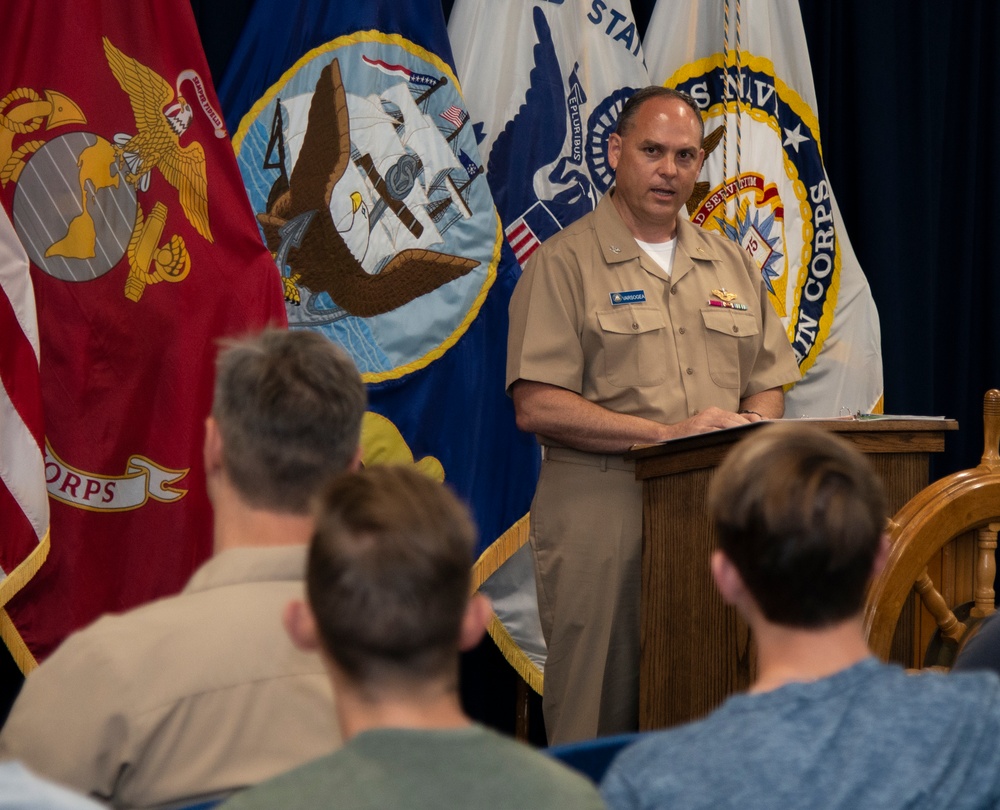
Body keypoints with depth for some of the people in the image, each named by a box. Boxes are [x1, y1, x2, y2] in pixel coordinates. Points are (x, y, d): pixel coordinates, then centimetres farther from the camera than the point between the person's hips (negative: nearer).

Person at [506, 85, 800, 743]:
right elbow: (538, 406, -10)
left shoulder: (732, 265, 18)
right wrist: (669, 432, -15)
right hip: (600, 509, -5)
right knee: (599, 714, -4)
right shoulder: (564, 263, -1)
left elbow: (769, 386, 19)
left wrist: (743, 433, -6)